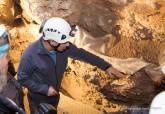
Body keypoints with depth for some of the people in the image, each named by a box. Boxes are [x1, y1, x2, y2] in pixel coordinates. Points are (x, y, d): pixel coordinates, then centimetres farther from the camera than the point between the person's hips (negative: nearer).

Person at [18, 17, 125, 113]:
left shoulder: (63, 47, -18)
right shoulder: (30, 54, -32)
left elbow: (82, 54, -6)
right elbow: (22, 78, -20)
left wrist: (106, 66, -6)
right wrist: (45, 89, -27)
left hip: (54, 96, 5)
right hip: (38, 100, -5)